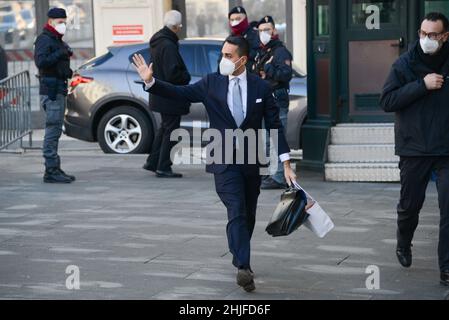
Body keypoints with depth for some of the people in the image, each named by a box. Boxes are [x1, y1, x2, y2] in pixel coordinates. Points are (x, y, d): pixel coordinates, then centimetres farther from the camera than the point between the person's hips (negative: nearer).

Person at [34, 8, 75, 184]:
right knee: (52, 131, -11)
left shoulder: (57, 40, 21)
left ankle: (55, 169, 18)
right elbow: (41, 61, -24)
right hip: (51, 91, -10)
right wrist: (61, 53, -23)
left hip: (59, 90, 10)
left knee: (55, 131, 13)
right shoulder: (44, 39, -10)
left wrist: (67, 71, 10)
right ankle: (51, 171, -10)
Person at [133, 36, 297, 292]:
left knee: (249, 216, 15)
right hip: (225, 162, -2)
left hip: (252, 161, 2)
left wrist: (286, 163, -4)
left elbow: (275, 125, 0)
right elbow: (180, 93, -5)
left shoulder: (261, 87, 0)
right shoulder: (211, 83, 0)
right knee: (236, 213, -15)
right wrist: (150, 81, -19)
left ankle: (240, 258, 37)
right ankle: (244, 268, -21)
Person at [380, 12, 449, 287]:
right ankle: (404, 246, 42)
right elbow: (387, 101, -10)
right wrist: (422, 85, -17)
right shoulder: (406, 64, -3)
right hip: (414, 150, 0)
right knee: (410, 205, 13)